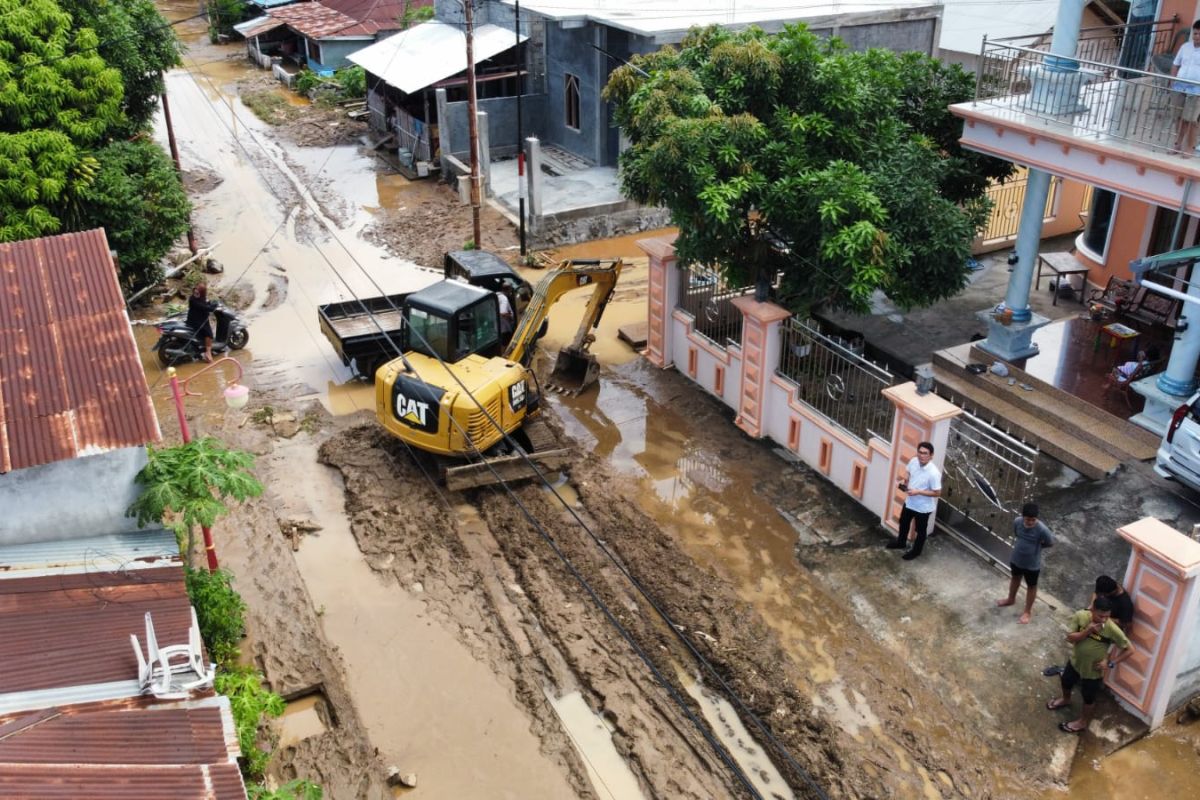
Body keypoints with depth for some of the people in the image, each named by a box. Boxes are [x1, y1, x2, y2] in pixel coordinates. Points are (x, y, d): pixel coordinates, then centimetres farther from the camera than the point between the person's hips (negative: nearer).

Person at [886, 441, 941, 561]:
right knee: (903, 522, 28)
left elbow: (937, 493, -24)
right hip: (909, 501, 7)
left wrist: (918, 492, -29)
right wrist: (904, 480, -12)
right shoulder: (913, 461, -14)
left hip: (923, 507, -7)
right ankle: (901, 542, 55)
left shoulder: (934, 473, -33)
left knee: (920, 530, 19)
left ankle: (916, 550, 43)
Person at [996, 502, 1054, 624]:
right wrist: (1022, 544, -4)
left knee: (1031, 586, 19)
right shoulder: (1017, 522, -19)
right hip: (1016, 559, 4)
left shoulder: (1042, 529, -32)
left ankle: (1028, 611, 39)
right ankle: (1011, 599, 56)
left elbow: (1051, 543, -13)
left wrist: (1036, 546, -7)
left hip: (1032, 564, -4)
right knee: (1015, 578, 30)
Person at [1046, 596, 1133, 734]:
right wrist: (1087, 631, -35)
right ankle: (1065, 700, 63)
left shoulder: (1112, 629, -31)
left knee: (1089, 698, 19)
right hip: (1075, 661, 4)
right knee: (1065, 682, 31)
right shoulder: (1080, 616, -23)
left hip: (1093, 670, -4)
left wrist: (1111, 663, -21)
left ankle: (1082, 722, 45)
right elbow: (1070, 638, -19)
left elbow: (1129, 650, -19)